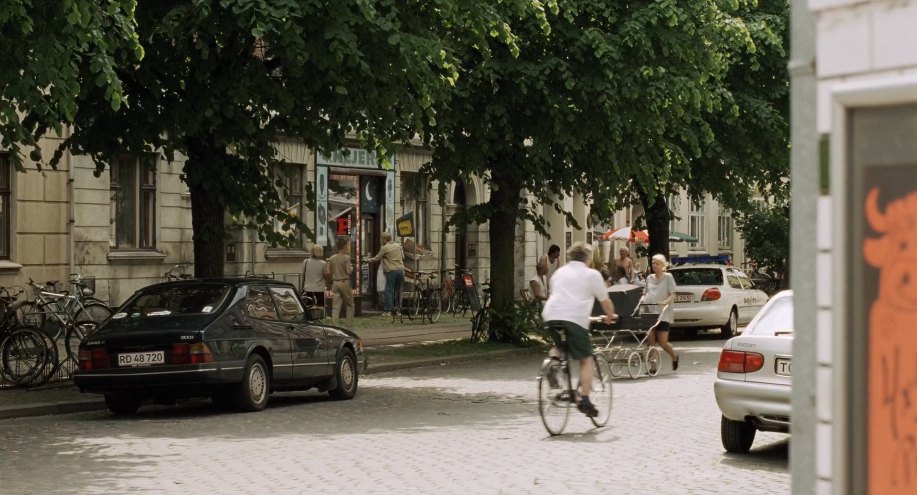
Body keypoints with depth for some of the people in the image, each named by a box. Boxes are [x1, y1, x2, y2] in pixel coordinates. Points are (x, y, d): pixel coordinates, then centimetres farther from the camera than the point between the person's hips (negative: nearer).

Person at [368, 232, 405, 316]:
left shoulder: (384, 248, -6)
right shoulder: (398, 246, 12)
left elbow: (377, 258, 1)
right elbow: (403, 257, 19)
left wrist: (369, 260, 19)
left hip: (391, 271, -6)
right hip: (401, 269, 6)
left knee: (389, 291, -3)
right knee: (398, 291, 11)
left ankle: (388, 310, -8)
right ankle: (398, 310, 12)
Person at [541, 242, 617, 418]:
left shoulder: (560, 272, 24)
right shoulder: (591, 274, 11)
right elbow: (605, 300, 16)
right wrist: (610, 316, 35)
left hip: (551, 315, 4)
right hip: (576, 318, -4)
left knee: (558, 345, 32)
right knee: (586, 359, 5)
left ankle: (553, 361, 0)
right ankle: (584, 400, -3)